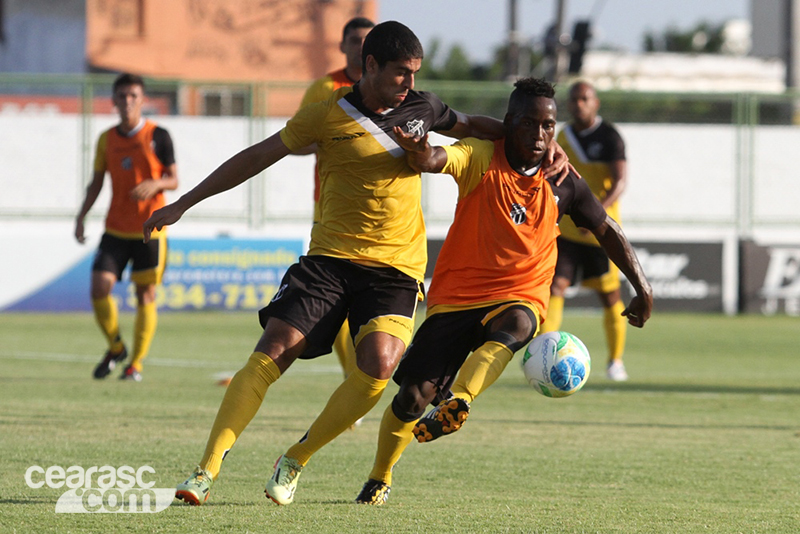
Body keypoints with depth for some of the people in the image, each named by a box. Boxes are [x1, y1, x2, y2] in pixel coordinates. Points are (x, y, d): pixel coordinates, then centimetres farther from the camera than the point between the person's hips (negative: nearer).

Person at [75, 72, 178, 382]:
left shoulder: (158, 136, -4)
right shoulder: (107, 139, 6)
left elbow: (174, 180, -2)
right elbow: (97, 181, 13)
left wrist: (156, 184, -24)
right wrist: (81, 216, 2)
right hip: (116, 229, 3)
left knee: (145, 295, -2)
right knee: (99, 287, -10)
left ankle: (136, 363, 10)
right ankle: (115, 347, 13)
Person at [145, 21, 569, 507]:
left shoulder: (421, 108, 7)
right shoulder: (328, 115, -1)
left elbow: (473, 126, 27)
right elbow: (257, 158, 6)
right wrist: (184, 204, 6)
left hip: (396, 266, 1)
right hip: (330, 259, -1)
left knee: (379, 363, -23)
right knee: (271, 353, -17)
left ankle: (295, 462, -4)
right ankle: (207, 471, -12)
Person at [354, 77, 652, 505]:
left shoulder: (563, 184, 2)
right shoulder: (481, 158, -6)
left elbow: (607, 231, 16)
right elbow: (435, 161, -27)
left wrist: (642, 288, 11)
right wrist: (417, 151, -51)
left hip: (519, 299, 1)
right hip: (456, 297, -1)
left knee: (515, 325, -37)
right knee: (414, 395, -7)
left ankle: (457, 402, -51)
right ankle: (379, 480, 17)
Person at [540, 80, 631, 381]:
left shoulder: (609, 137, -8)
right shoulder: (564, 137, 9)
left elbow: (620, 181, -19)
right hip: (566, 229, 4)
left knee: (609, 296, 5)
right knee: (555, 286, -12)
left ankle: (616, 360, 22)